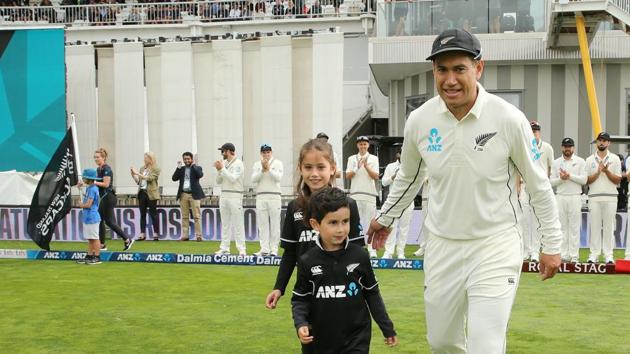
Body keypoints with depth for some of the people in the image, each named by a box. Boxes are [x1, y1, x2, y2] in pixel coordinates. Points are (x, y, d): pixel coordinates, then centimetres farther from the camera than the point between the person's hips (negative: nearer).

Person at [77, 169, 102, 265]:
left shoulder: (92, 189, -16)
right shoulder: (89, 188, 15)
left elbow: (88, 204, -20)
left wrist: (81, 205, -3)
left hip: (92, 218, -10)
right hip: (87, 217, 10)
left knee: (94, 238, -5)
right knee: (90, 238, 13)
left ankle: (97, 257, -2)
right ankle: (89, 256, 19)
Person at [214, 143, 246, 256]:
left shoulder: (238, 163, -6)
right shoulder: (224, 163, 14)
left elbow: (233, 179, -18)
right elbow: (218, 181, 12)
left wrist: (222, 168, -14)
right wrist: (219, 170, -3)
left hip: (235, 196, -7)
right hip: (224, 195, 7)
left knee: (238, 223, -7)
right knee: (225, 223, 8)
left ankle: (241, 249, -6)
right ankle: (224, 248, 12)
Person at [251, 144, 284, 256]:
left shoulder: (278, 163, 5)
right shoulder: (256, 164, 13)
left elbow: (278, 177, -8)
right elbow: (253, 179, 1)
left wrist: (268, 168, -13)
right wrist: (263, 169, -10)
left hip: (274, 196, -3)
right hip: (260, 196, 3)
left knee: (274, 223, -3)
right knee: (262, 224, 2)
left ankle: (274, 249, 1)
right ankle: (264, 249, 6)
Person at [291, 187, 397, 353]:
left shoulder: (360, 256, -6)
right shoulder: (307, 261, -7)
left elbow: (372, 294, 4)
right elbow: (300, 299, 0)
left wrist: (387, 327, 8)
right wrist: (301, 324, -17)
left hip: (356, 340, -1)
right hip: (318, 340, 1)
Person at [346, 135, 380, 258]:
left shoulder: (373, 158, 8)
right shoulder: (352, 159, 12)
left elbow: (376, 177, -2)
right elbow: (348, 176, 4)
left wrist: (366, 166, -12)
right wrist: (357, 167, -10)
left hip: (369, 194, -1)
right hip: (355, 194, 2)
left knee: (370, 221, -5)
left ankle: (372, 250, -5)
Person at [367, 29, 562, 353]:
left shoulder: (509, 119, -15)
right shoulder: (419, 120, -6)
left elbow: (538, 184, -3)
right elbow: (408, 176, 14)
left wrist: (552, 244, 1)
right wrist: (386, 217, 24)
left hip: (495, 245, -3)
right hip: (441, 246, 4)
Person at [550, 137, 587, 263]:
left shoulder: (580, 161, 5)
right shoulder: (556, 162, 11)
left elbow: (584, 180, -6)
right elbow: (552, 182, 5)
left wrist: (570, 176, -13)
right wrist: (561, 178, -13)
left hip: (575, 197, -2)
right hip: (560, 197, 2)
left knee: (574, 227, -3)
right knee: (562, 227, 3)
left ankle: (574, 256, -1)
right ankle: (563, 255, 6)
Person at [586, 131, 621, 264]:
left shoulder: (615, 159, 8)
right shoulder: (590, 160, 10)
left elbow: (618, 180, 2)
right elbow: (587, 180, 3)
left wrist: (607, 171, -13)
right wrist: (598, 172, -12)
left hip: (610, 197, -1)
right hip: (594, 197, 1)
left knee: (609, 226, -1)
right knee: (595, 226, 1)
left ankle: (608, 255, 3)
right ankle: (594, 254, 4)